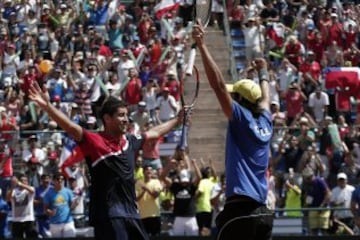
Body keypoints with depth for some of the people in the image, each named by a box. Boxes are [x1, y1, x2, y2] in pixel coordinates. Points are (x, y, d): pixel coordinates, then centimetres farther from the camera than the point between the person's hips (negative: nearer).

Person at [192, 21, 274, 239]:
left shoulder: (242, 119, -3)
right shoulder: (265, 123, 14)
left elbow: (218, 84, -10)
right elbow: (265, 98, 36)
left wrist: (202, 45, -8)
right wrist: (263, 72, 55)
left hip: (239, 210, -8)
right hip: (263, 212, 8)